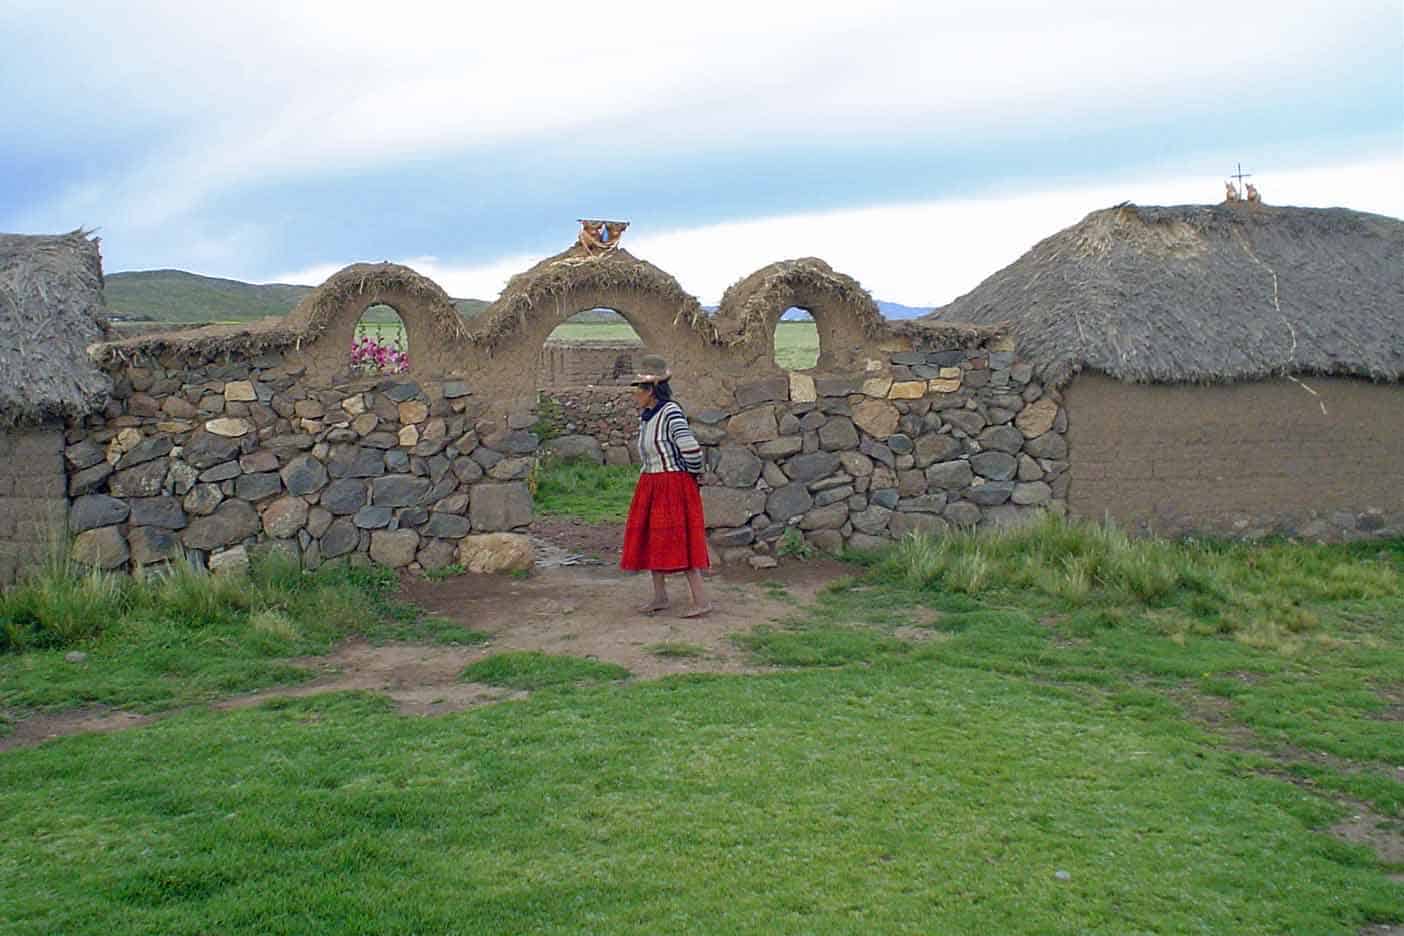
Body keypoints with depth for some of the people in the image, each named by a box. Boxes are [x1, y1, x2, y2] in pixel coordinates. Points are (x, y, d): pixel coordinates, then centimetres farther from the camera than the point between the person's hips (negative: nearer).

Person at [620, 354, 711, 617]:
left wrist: (691, 475, -8)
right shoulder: (645, 415, 8)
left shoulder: (671, 413, -19)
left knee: (678, 541, -8)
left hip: (674, 487, -9)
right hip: (651, 487, 9)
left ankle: (701, 600, -3)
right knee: (650, 539, 11)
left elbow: (692, 450, -25)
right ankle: (660, 596, 22)